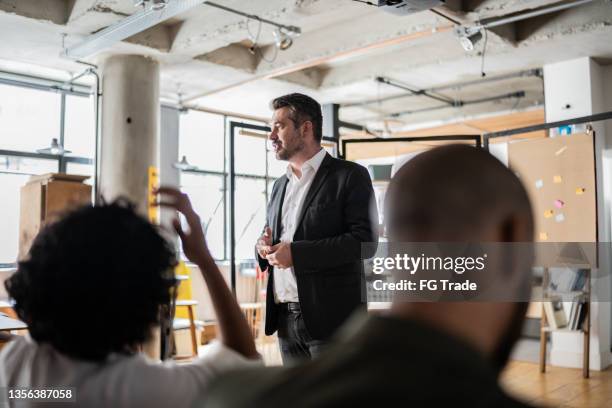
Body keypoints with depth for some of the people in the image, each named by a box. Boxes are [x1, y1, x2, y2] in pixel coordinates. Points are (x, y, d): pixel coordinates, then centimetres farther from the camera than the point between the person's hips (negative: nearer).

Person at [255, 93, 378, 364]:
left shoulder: (350, 176, -4)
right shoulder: (280, 184, 18)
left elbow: (365, 239, -14)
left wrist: (296, 253, -19)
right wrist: (265, 246, 0)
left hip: (331, 318, -6)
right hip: (286, 320, 7)